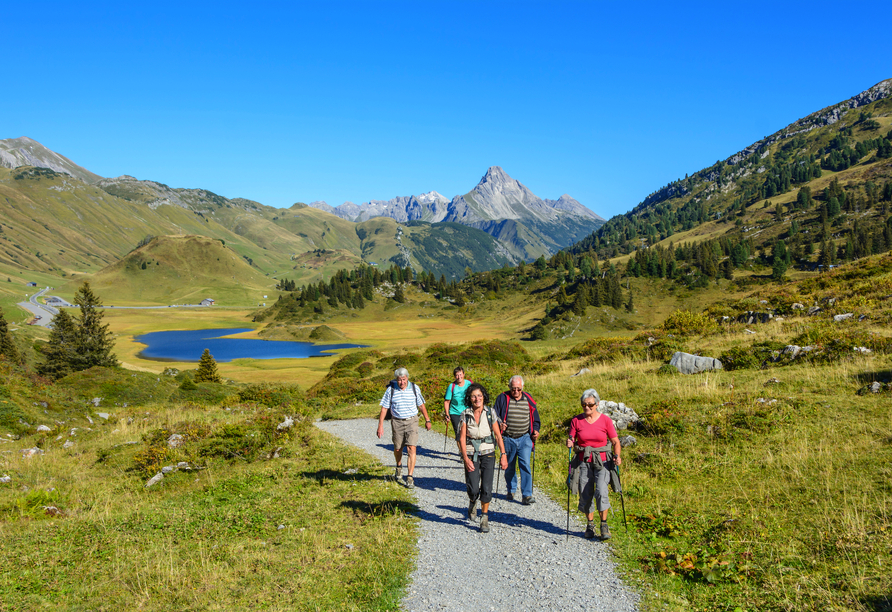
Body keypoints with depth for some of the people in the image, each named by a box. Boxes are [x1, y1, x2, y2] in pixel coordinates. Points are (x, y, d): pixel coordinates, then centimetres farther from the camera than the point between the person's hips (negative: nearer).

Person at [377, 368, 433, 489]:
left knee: (411, 449, -11)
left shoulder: (414, 388, -3)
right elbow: (384, 408, -3)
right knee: (398, 449, 12)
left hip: (412, 421, -1)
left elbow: (421, 405, 9)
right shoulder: (391, 389, -6)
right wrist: (380, 425, -7)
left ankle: (410, 477, -6)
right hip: (397, 422, 1)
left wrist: (427, 420, 14)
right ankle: (399, 467, 43)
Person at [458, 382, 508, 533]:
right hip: (471, 454, 0)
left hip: (488, 454, 0)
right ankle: (472, 503, 29)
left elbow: (498, 435, 1)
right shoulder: (465, 415, -2)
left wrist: (503, 455, -5)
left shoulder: (490, 413, -1)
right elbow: (462, 438, -4)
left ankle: (484, 518, 11)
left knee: (486, 488, -7)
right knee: (473, 489, -7)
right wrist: (466, 459, -13)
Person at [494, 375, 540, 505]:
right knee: (509, 466, 11)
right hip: (508, 439, 0)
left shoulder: (528, 399, 5)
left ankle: (526, 495, -8)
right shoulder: (503, 398, -1)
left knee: (525, 465, -11)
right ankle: (511, 490, 31)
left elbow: (535, 417, 16)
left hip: (525, 438, 0)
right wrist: (500, 424, -19)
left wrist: (535, 430, 2)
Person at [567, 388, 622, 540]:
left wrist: (617, 456, -16)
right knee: (585, 495, 1)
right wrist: (570, 444, -16)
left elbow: (616, 442, 1)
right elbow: (572, 441, 7)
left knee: (601, 492, -19)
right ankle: (590, 524, 24)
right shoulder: (576, 420, 1)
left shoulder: (605, 420, -2)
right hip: (584, 461, 2)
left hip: (602, 461, -2)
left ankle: (604, 524, -1)